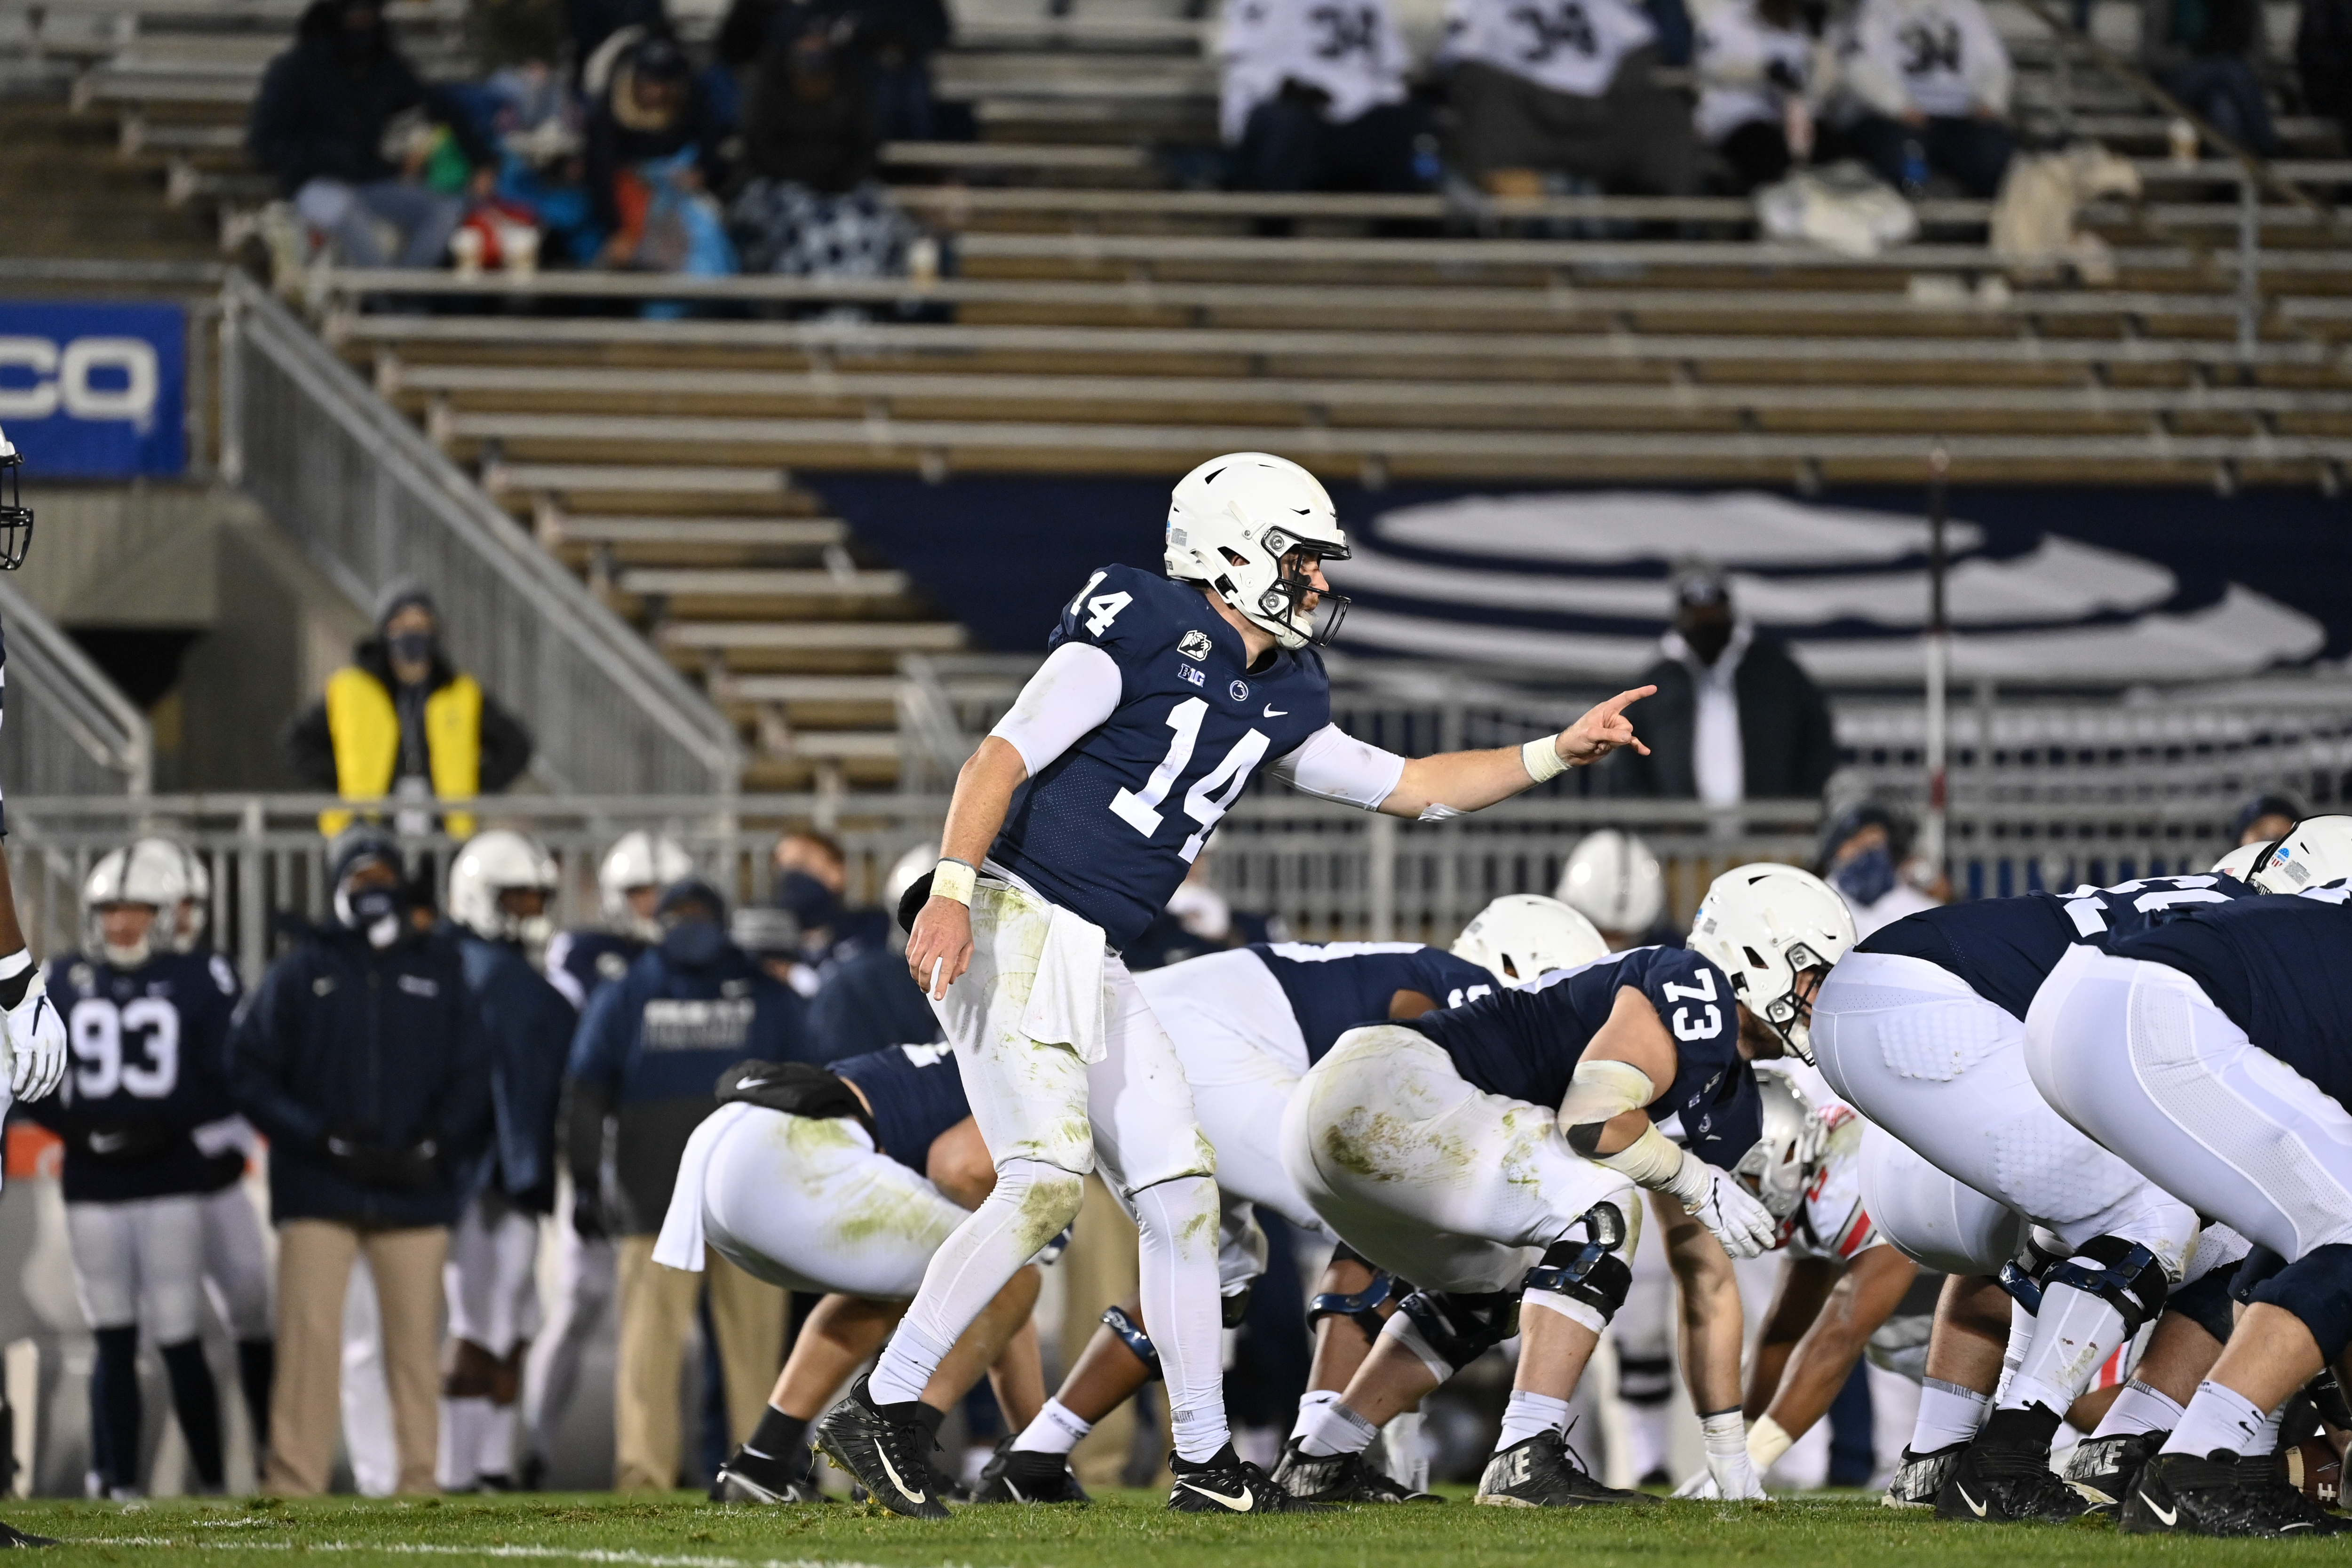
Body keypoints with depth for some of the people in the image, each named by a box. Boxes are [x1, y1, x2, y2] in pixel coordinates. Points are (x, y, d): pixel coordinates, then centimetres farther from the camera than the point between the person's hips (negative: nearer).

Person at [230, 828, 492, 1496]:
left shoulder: (439, 970, 12)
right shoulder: (302, 972, 8)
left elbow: (471, 1077, 9)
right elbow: (251, 1072, 3)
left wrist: (435, 1147, -8)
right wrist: (322, 1138, -8)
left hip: (414, 1190, 1)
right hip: (319, 1190, -1)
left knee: (415, 1339, 3)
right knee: (310, 1335, -9)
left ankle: (419, 1483, 8)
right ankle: (294, 1485, -9)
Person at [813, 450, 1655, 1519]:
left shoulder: (1276, 701, 16)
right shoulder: (1144, 631, -9)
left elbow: (1407, 788, 26)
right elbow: (1003, 757, -14)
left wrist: (1558, 754, 18)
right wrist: (952, 891, -26)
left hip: (1093, 968, 9)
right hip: (1015, 929, -9)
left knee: (1180, 1196, 8)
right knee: (1048, 1181, -20)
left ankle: (1206, 1464, 15)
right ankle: (880, 1410, -16)